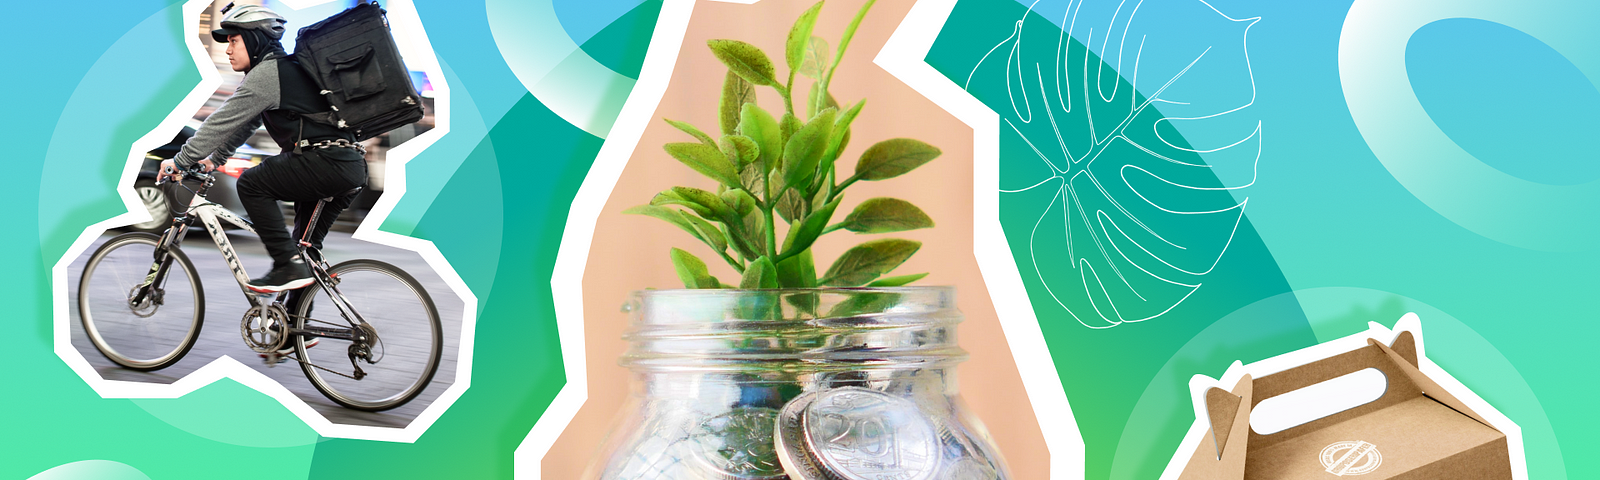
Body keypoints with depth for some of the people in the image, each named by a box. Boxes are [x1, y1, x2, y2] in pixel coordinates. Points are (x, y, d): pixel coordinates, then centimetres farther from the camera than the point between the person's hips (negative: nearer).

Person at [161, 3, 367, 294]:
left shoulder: (266, 73, -5)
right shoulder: (282, 68, 26)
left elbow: (222, 121, -5)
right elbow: (244, 124, 34)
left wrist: (181, 160, 1)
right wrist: (214, 160, 35)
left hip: (326, 161, -10)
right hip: (352, 169, 10)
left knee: (251, 184, -4)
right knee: (306, 244, 21)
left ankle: (288, 265, -8)